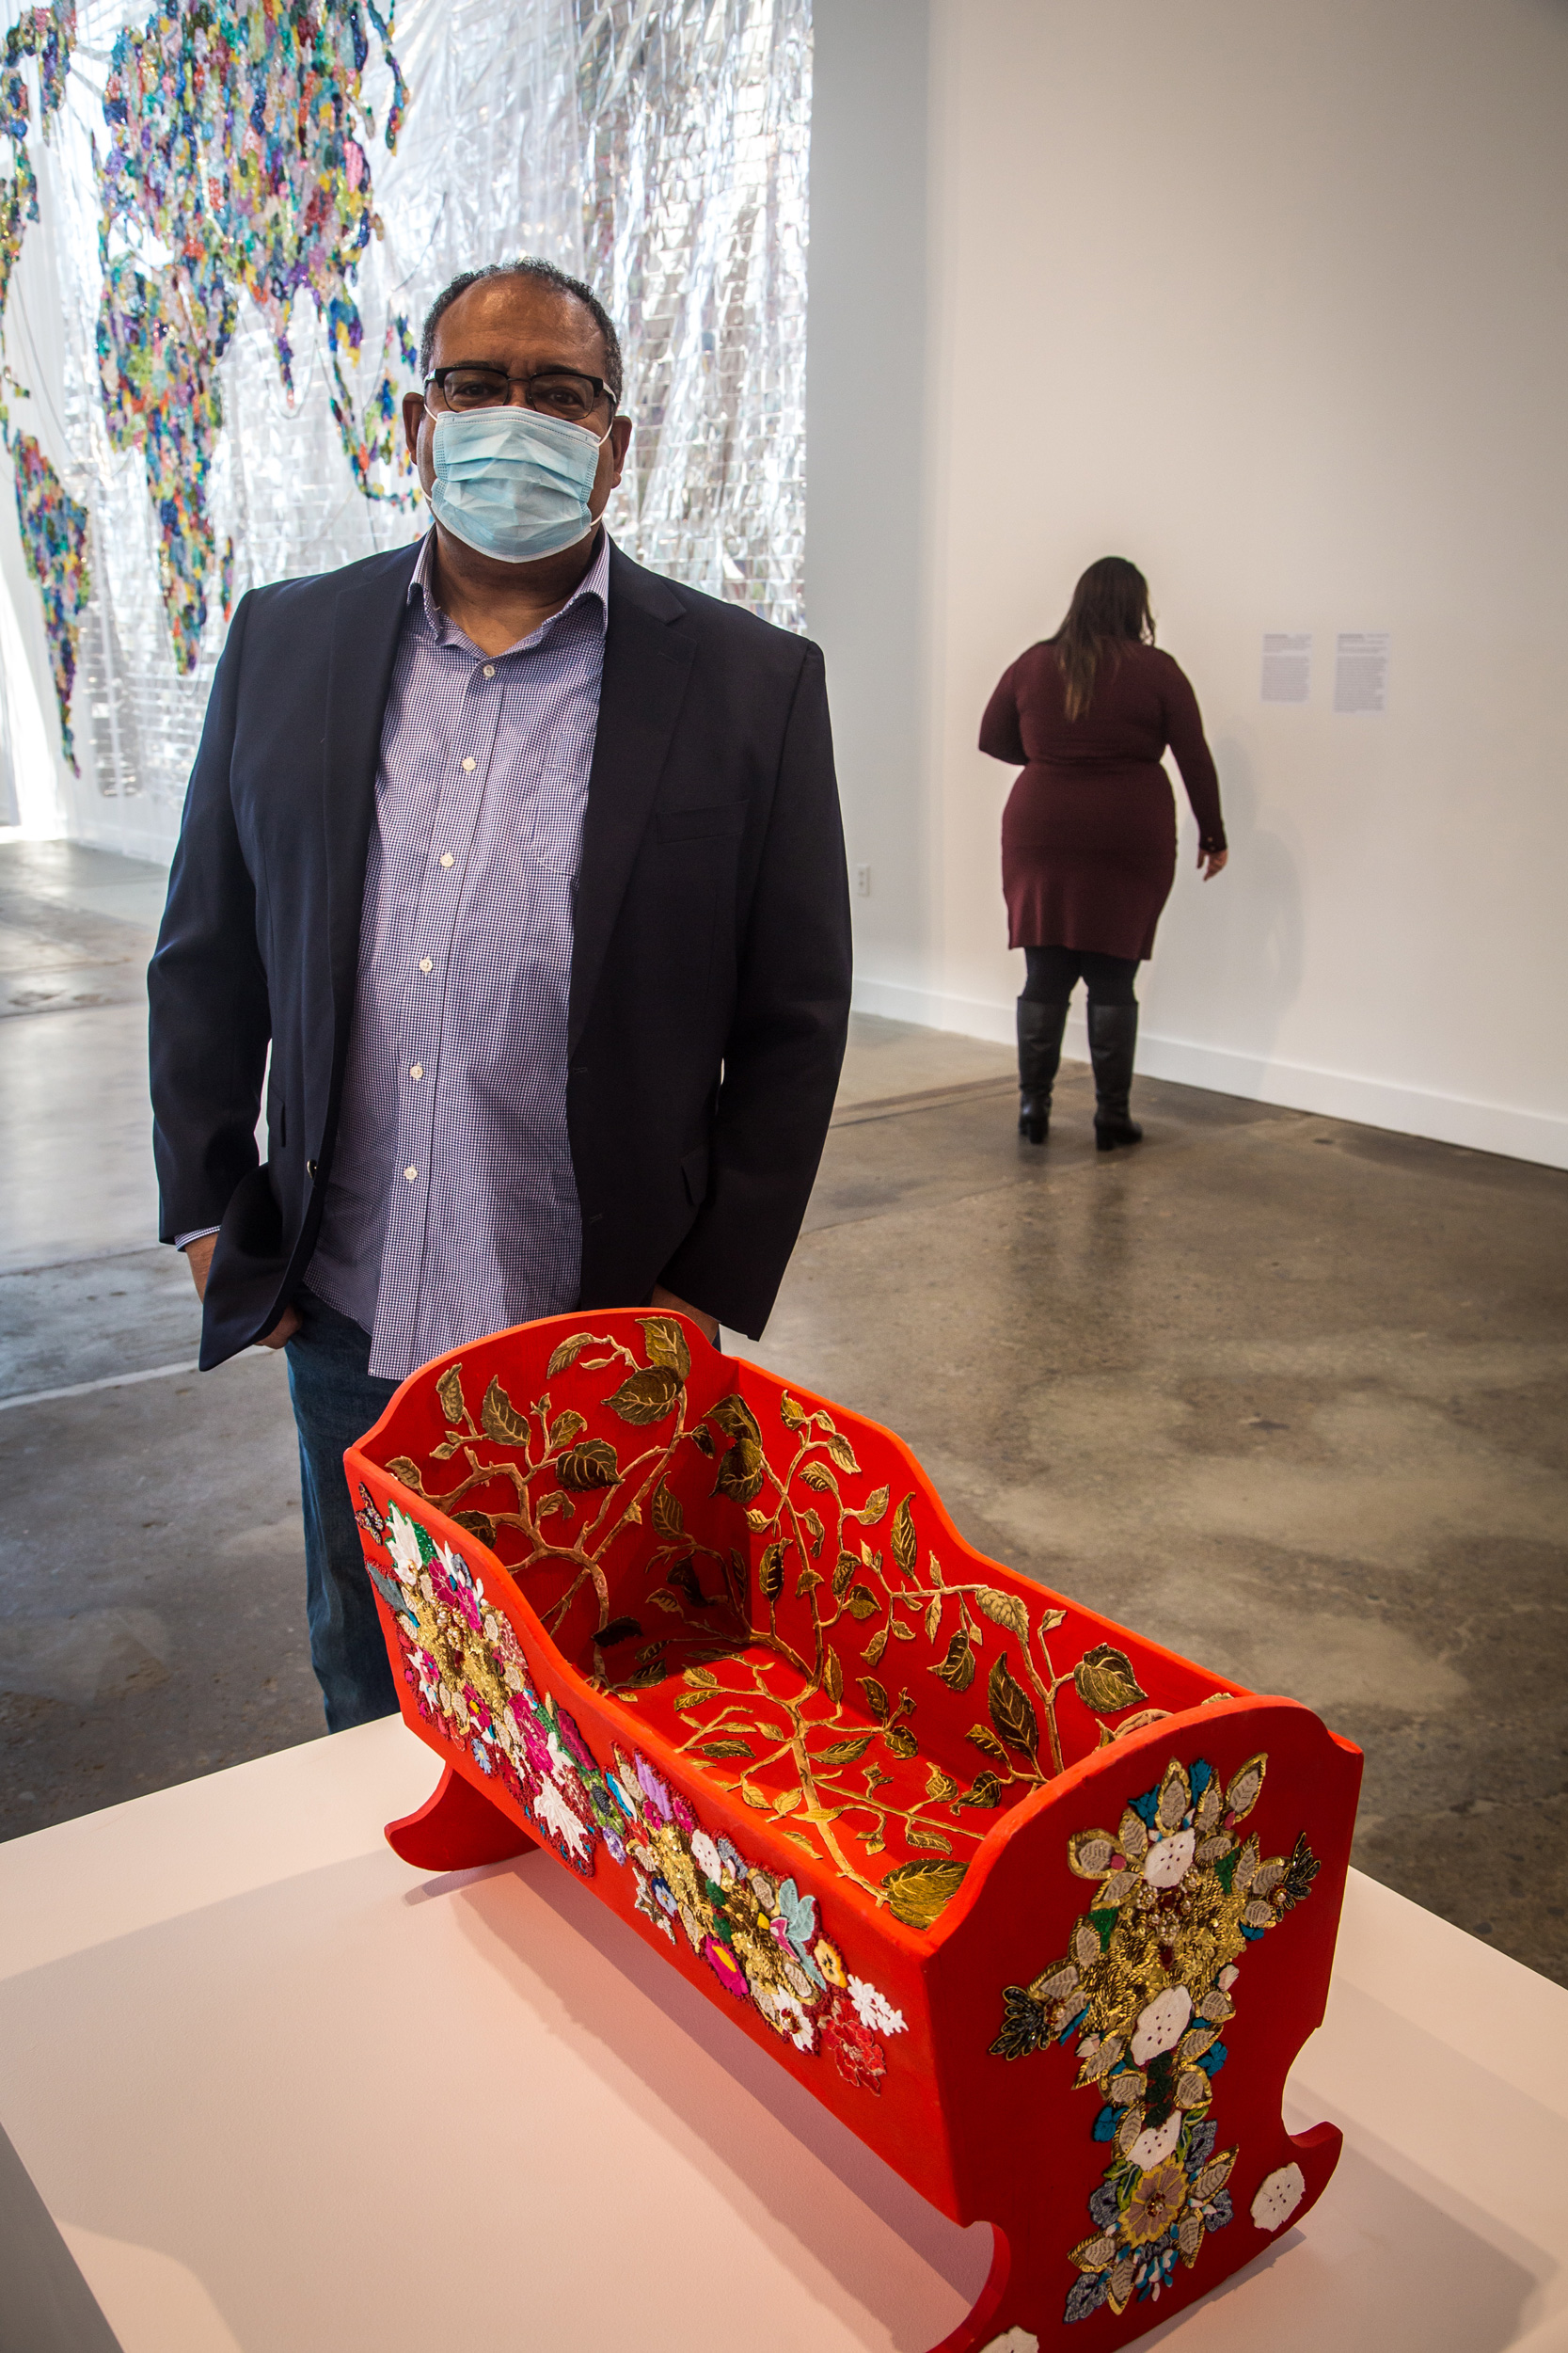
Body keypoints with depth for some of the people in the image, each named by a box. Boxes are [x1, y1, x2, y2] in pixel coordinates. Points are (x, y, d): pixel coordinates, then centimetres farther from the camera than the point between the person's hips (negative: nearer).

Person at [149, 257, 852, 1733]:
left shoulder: (750, 684, -4)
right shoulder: (284, 643, 5)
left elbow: (794, 1021, -2)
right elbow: (204, 957, 11)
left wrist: (714, 1292, -5)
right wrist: (208, 1210, 6)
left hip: (605, 1339, -3)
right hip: (344, 1321, 3)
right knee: (365, 1698, 21)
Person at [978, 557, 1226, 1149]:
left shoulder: (1033, 663, 4)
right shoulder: (1155, 670, -2)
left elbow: (992, 739, 14)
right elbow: (1195, 760, 1)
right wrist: (1213, 837, 11)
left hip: (1041, 833, 2)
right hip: (1130, 840, -2)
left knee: (1045, 976, 7)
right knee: (1113, 980, 3)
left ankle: (1033, 1107, 13)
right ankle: (1112, 1116, 9)